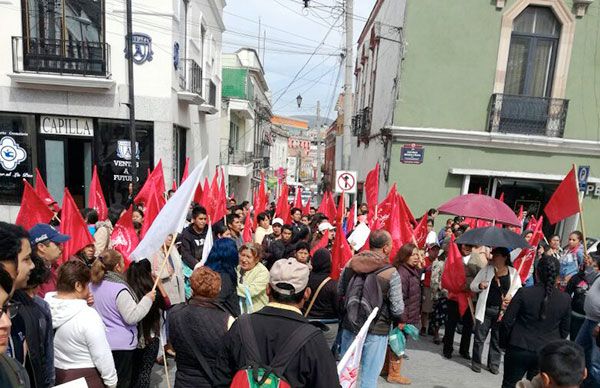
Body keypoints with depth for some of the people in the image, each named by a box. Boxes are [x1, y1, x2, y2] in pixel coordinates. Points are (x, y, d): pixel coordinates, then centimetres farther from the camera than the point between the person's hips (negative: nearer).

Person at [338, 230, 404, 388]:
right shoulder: (391, 273, -17)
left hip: (349, 326, 4)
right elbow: (398, 310, -14)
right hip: (376, 331, -4)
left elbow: (340, 292, 6)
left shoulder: (351, 263, -5)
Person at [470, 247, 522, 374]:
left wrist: (511, 295, -12)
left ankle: (494, 364, 26)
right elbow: (473, 286, 2)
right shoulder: (486, 269, 0)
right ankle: (476, 362, 19)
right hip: (486, 309, -1)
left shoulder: (513, 272, 2)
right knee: (479, 337, 5)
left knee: (497, 339, 12)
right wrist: (480, 286, -20)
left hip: (502, 311, 1)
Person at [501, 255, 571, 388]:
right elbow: (565, 330, 5)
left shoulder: (523, 292, -17)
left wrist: (510, 339, 9)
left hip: (520, 349, -3)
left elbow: (507, 321, -10)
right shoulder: (565, 299, -7)